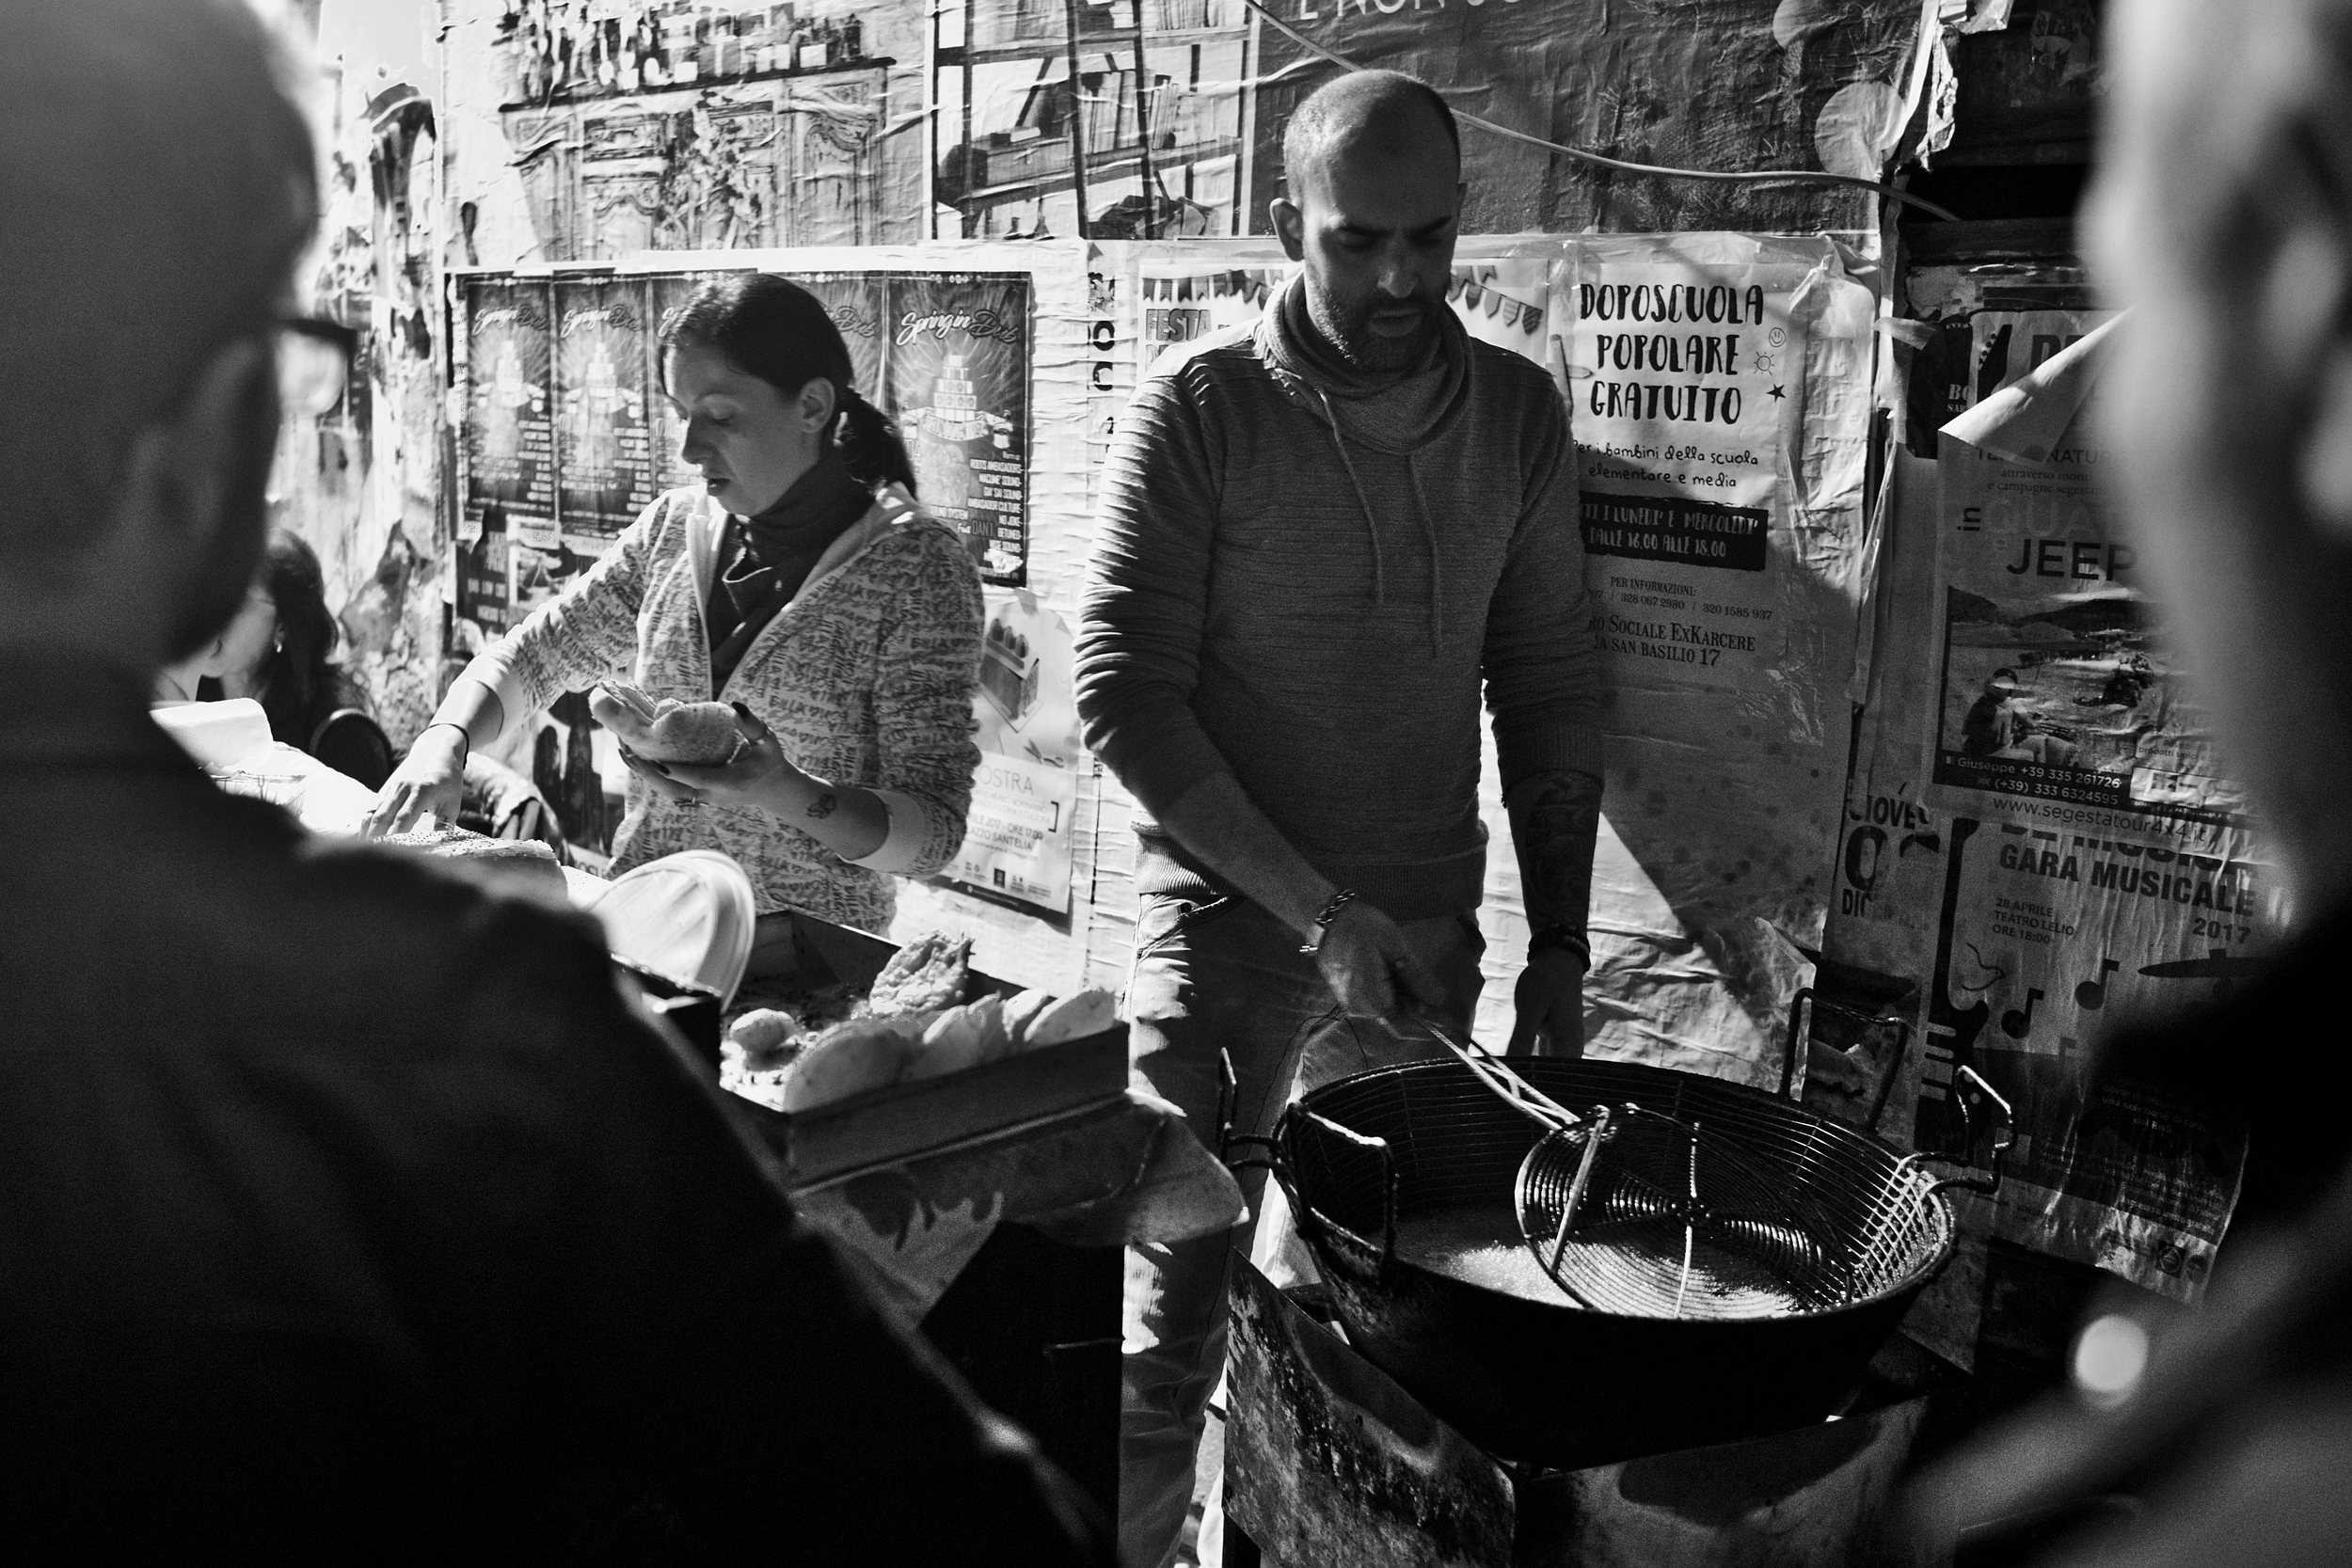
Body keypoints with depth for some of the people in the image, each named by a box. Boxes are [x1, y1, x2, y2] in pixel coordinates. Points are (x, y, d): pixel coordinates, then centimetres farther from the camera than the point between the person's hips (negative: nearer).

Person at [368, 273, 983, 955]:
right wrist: (443, 742, -6)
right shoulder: (675, 526, 6)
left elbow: (933, 835, -13)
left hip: (804, 970, -6)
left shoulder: (917, 566, -11)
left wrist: (785, 794, -30)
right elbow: (531, 656, 14)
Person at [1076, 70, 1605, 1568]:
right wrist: (1318, 908, -16)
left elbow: (1549, 690, 10)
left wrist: (1562, 943, 6)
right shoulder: (1197, 409, -7)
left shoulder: (1519, 414, 5)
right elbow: (1125, 689, -11)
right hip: (1224, 919, -3)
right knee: (1173, 1323, -2)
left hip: (1426, 936, 4)